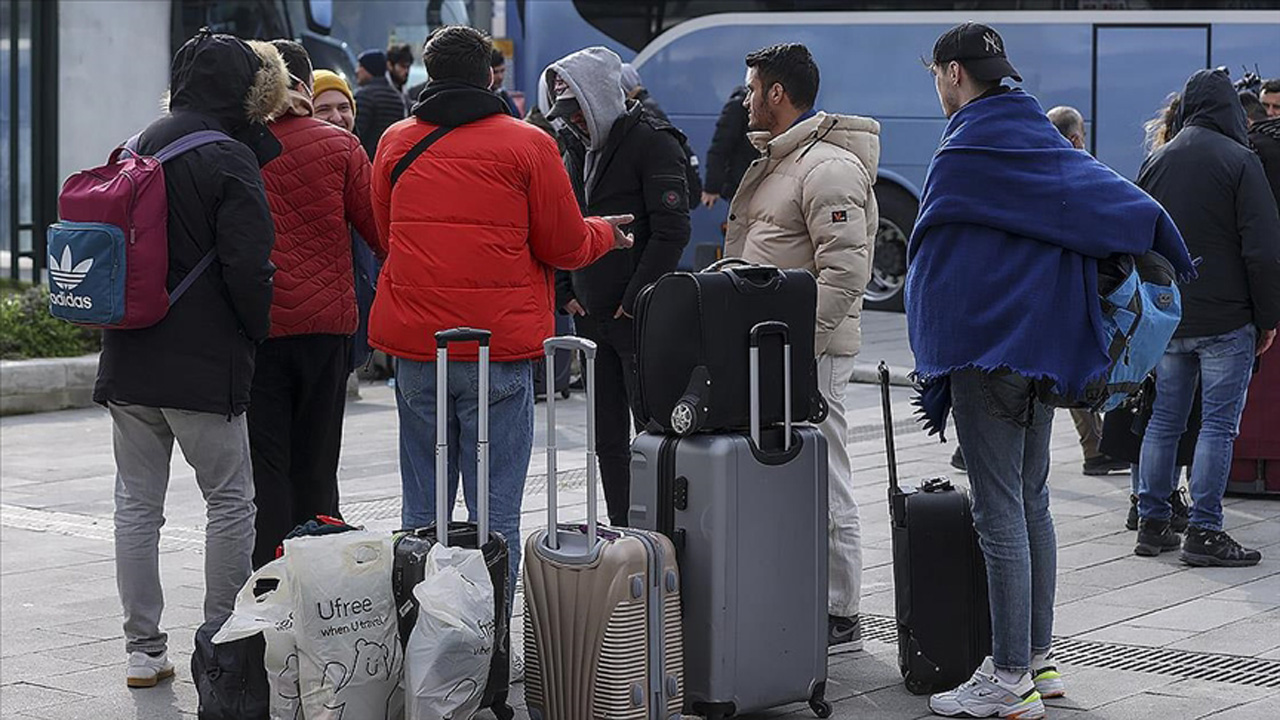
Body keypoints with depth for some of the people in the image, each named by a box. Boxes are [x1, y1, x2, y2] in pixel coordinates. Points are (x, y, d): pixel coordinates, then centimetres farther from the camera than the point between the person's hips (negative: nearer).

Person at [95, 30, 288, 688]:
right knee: (231, 501, 6)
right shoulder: (230, 160, -11)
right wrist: (257, 335, -1)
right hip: (202, 363, -6)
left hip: (127, 362, 6)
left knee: (137, 504, 10)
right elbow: (247, 268, -14)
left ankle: (143, 651, 13)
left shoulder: (140, 147, 11)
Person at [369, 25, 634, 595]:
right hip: (500, 343, -4)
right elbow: (564, 245, 0)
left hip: (413, 341, 4)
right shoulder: (526, 144, -4)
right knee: (495, 511, 1)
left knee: (422, 510, 12)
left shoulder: (395, 142, 7)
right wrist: (605, 232, 20)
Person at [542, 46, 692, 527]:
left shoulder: (652, 143, -9)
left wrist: (634, 301, -16)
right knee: (607, 437, 12)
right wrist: (564, 293, 8)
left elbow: (671, 231, -15)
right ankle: (620, 528, 19)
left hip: (641, 319, -8)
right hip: (591, 316, 8)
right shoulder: (577, 149, 14)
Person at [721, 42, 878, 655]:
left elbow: (845, 272, -22)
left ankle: (841, 618, -1)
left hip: (811, 352, -11)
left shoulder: (829, 167, -15)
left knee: (823, 484, -6)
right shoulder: (775, 160, 19)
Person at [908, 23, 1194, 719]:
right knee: (1030, 501, 16)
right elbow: (1121, 203, 3)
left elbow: (932, 253, -8)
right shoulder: (1042, 138, 12)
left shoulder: (965, 155, -13)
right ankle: (1037, 658, 24)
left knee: (999, 511, -6)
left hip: (985, 349, -9)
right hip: (1043, 343, 9)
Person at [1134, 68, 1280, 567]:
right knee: (1218, 424, -2)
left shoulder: (1154, 162, 9)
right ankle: (1204, 532, -3)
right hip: (1225, 321, -6)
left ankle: (1152, 524, 15)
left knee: (1164, 420, 12)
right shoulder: (1238, 161, -9)